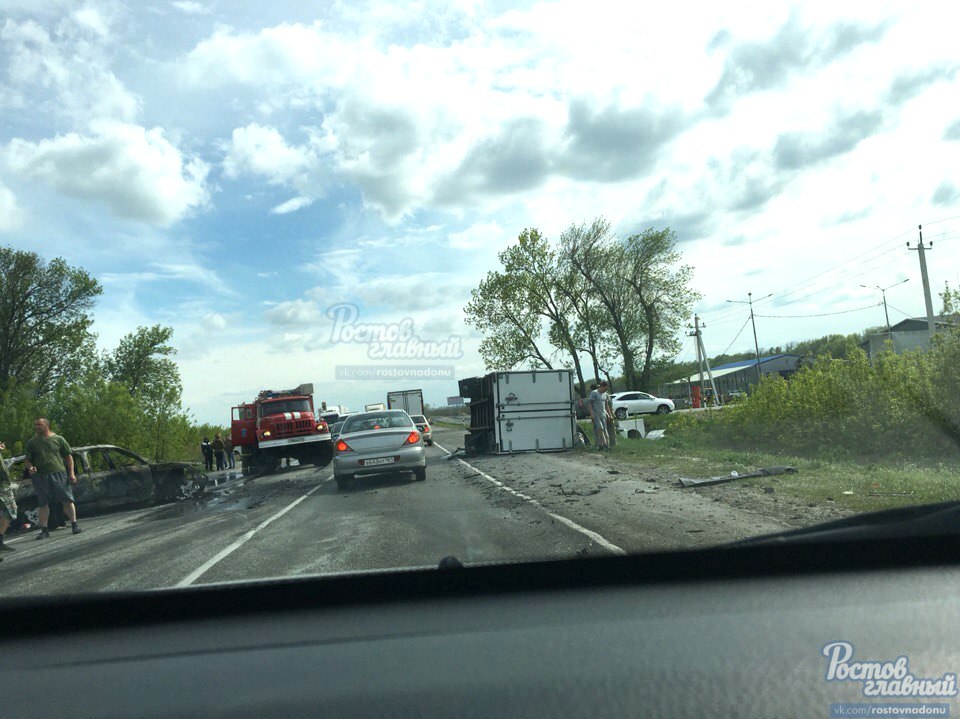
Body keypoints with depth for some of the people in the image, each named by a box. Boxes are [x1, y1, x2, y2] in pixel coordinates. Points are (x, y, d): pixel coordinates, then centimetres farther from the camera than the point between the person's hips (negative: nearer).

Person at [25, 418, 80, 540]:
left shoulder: (58, 439, 6)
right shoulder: (31, 442, 10)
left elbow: (69, 457, 8)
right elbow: (28, 460, 12)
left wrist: (71, 473, 0)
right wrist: (30, 467, -11)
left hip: (59, 474, -1)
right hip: (40, 476, 2)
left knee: (68, 501, -2)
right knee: (43, 504, 5)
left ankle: (74, 525, 6)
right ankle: (44, 530, 12)